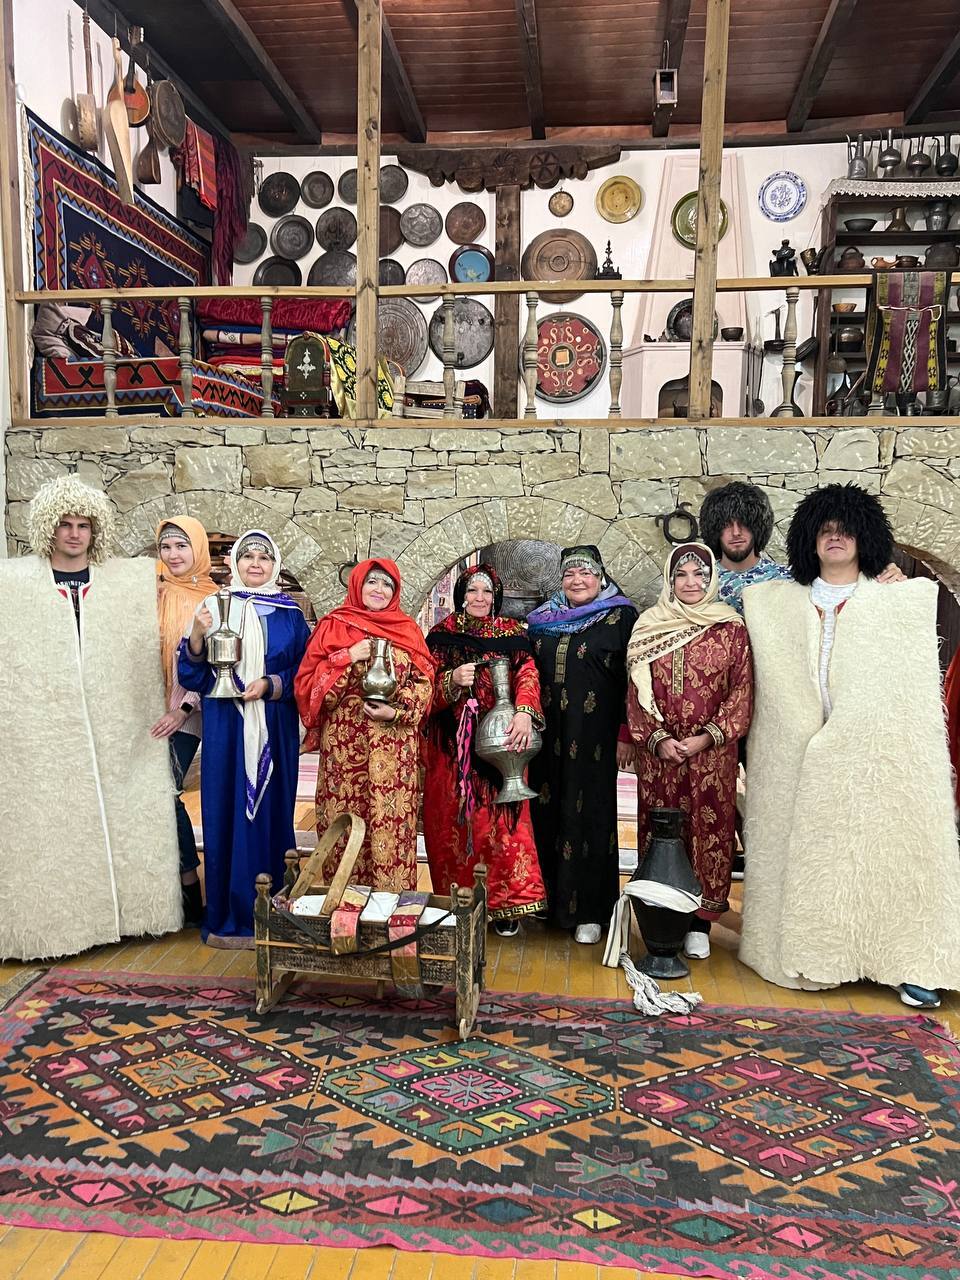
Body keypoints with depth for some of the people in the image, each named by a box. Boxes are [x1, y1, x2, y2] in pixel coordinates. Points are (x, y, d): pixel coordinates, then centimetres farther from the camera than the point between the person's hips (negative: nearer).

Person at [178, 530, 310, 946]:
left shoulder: (290, 615, 8)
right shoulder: (213, 607, 5)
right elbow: (191, 676, 0)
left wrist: (270, 684, -12)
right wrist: (197, 636, -17)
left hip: (274, 733, 1)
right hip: (226, 730, -1)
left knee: (270, 812, 4)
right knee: (227, 813, 0)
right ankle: (227, 917, 11)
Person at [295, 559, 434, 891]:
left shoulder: (408, 630, 12)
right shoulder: (334, 626, 7)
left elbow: (423, 682, 7)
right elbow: (308, 681, 1)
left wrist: (397, 712, -9)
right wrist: (349, 657, -11)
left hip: (395, 744, 1)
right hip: (345, 740, -1)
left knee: (391, 820, -2)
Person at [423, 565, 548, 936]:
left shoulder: (512, 633, 8)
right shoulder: (442, 634, 7)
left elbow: (527, 675, -6)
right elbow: (427, 686, 1)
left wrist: (524, 712, -25)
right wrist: (453, 679, -20)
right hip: (453, 745, 0)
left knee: (502, 820, -2)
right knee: (455, 820, 2)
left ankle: (506, 903, 7)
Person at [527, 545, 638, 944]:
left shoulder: (621, 618, -2)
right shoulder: (542, 620, 13)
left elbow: (631, 680, -6)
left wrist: (626, 735, -11)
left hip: (592, 738, -4)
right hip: (548, 737, 5)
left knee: (588, 814, 0)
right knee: (546, 813, 7)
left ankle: (588, 911, 9)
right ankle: (547, 899, 20)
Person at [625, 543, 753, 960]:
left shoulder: (731, 629, 2)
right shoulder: (648, 626, 6)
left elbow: (742, 693, -2)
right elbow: (636, 692, 4)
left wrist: (706, 738, -11)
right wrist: (657, 739, -8)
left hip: (712, 755, -1)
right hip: (658, 753, 1)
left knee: (709, 830, 1)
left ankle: (700, 922, 12)